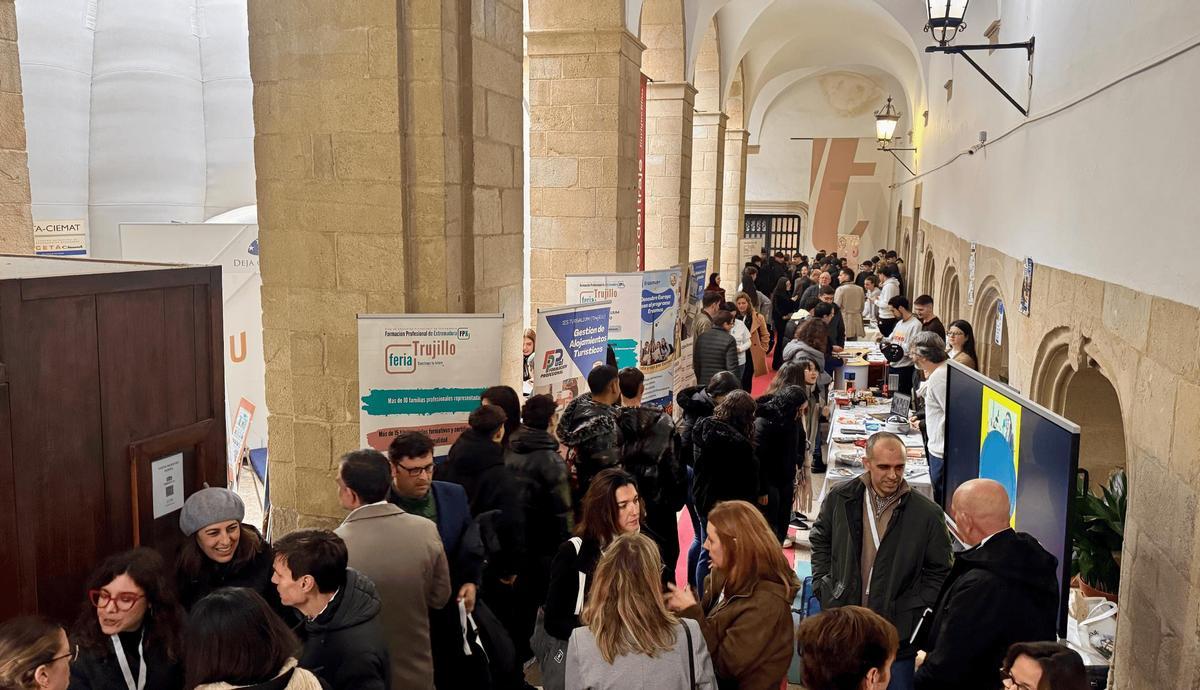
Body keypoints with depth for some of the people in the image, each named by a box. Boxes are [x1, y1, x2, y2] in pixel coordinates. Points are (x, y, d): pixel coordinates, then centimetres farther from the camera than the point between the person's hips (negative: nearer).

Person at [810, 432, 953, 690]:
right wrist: (822, 585, 6)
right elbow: (820, 540, 15)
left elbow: (938, 572, 1)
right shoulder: (840, 498, -2)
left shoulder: (927, 513, -9)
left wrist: (914, 613, -6)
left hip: (897, 632, -2)